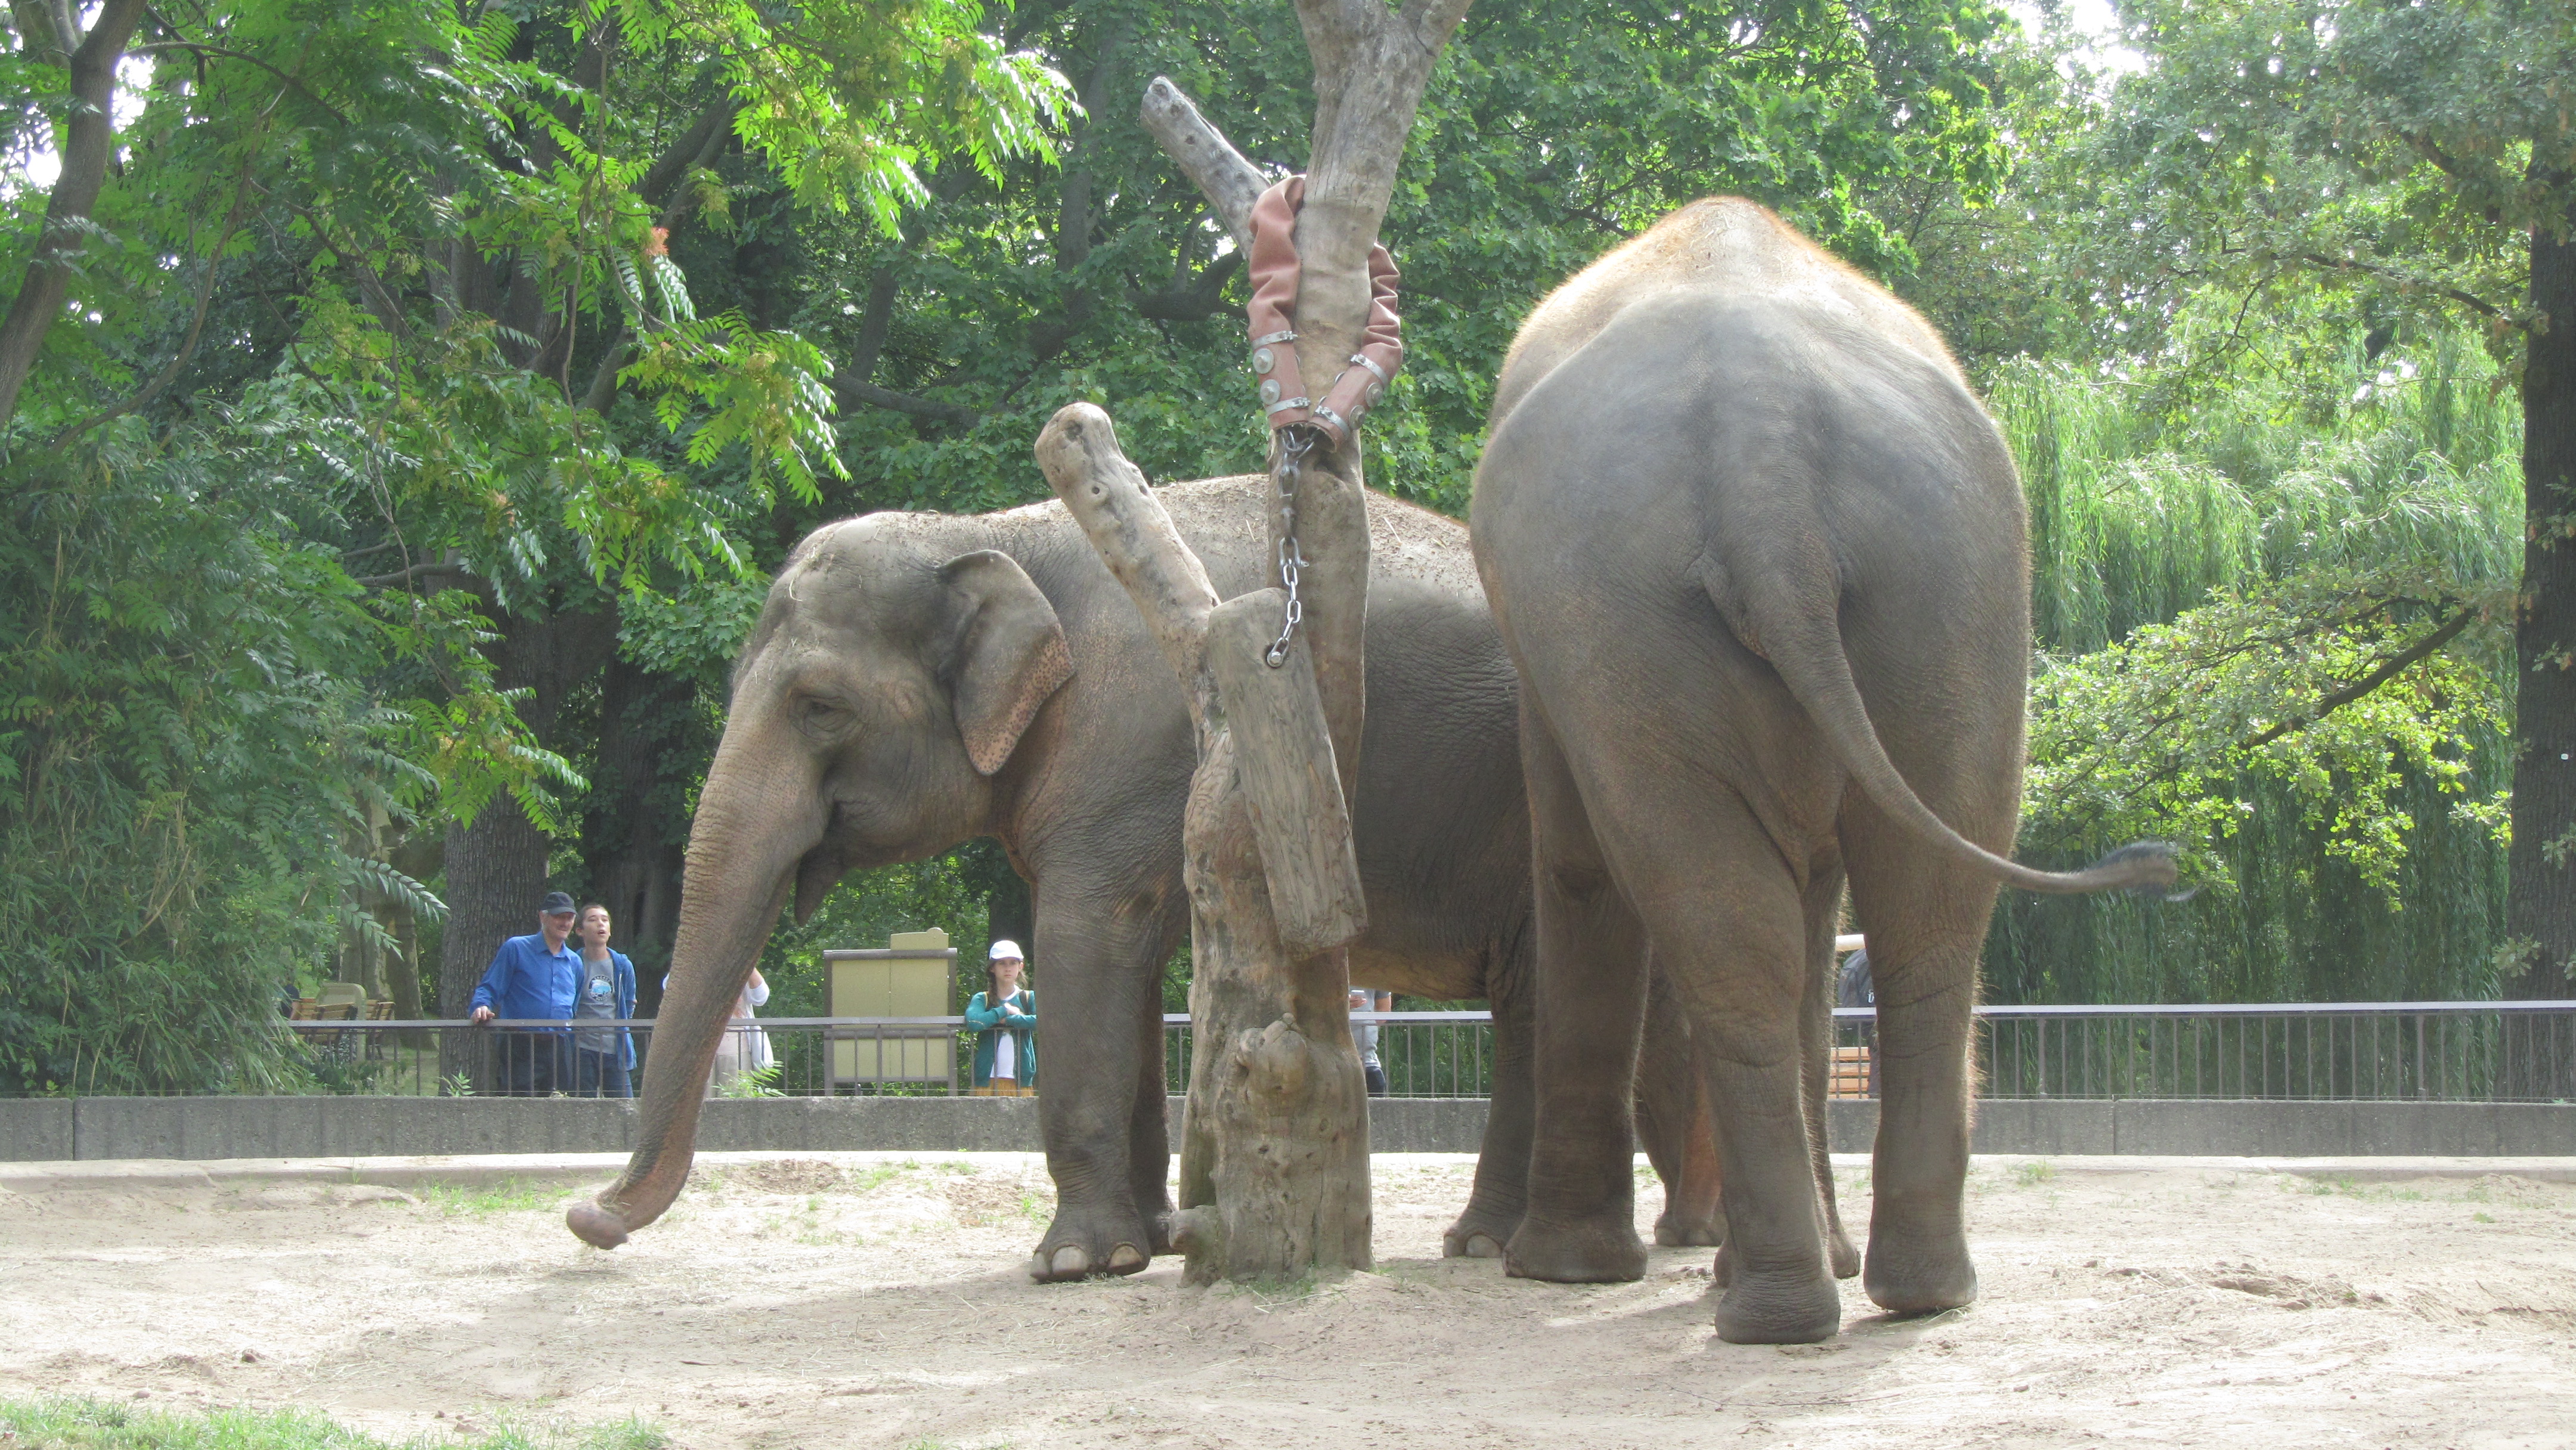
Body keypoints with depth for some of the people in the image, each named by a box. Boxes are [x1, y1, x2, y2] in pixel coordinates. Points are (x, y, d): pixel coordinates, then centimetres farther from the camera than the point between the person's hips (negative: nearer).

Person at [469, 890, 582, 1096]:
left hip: (559, 1049, 5)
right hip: (521, 1049, -5)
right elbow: (489, 989, 0)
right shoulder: (516, 948, 2)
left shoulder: (574, 962, 18)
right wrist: (482, 1007, -20)